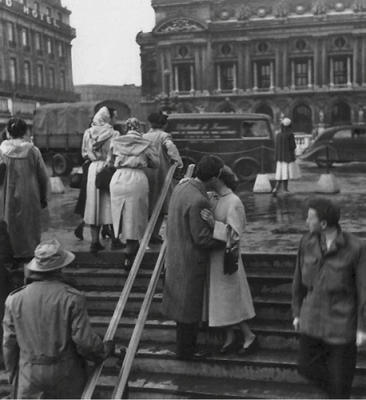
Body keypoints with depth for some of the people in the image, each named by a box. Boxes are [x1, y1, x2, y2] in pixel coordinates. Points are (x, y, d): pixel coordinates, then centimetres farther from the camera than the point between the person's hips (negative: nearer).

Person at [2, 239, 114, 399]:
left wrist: (13, 375, 15)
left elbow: (9, 344, 1)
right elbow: (85, 341, -15)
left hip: (30, 375, 2)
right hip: (66, 373, -1)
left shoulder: (15, 300, -5)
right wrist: (104, 350, 5)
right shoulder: (72, 299, -14)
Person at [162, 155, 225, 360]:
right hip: (191, 260, -9)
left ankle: (186, 343, 40)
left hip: (176, 255, 9)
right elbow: (202, 238, -24)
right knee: (190, 305, 9)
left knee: (182, 302, 23)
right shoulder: (198, 201, -29)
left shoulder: (181, 187, 0)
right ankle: (186, 350, 26)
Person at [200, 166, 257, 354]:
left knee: (229, 300, 3)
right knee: (220, 300, 14)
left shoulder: (234, 203, -20)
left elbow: (234, 235, -25)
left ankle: (249, 336, 22)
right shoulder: (212, 198, 3)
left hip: (224, 258, -7)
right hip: (211, 256, 8)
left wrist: (213, 223, -36)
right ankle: (230, 338, 28)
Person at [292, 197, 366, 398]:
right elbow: (299, 279, 8)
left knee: (340, 374, 8)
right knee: (307, 366, 10)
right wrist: (297, 312, 13)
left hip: (342, 321, -4)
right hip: (312, 318, 4)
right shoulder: (307, 242, -4)